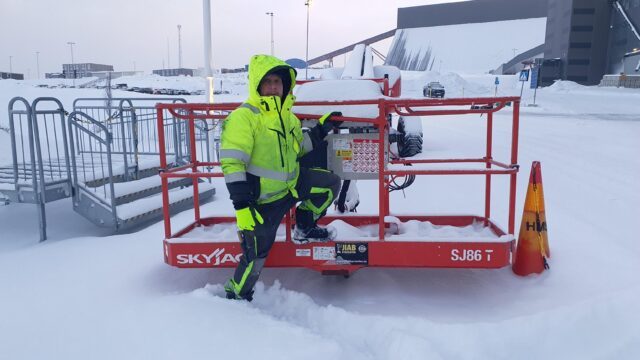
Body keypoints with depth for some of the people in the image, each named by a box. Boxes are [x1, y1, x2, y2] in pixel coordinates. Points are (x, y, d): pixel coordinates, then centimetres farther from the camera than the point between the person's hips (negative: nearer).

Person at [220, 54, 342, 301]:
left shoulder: (287, 114, 7)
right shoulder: (244, 116, -19)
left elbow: (298, 147, 21)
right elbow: (232, 163, -24)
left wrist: (322, 129, 8)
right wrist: (241, 206, -28)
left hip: (291, 184, 7)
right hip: (263, 198, -7)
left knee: (331, 183, 9)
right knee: (256, 252, 0)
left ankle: (305, 228, 21)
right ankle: (236, 296, 25)